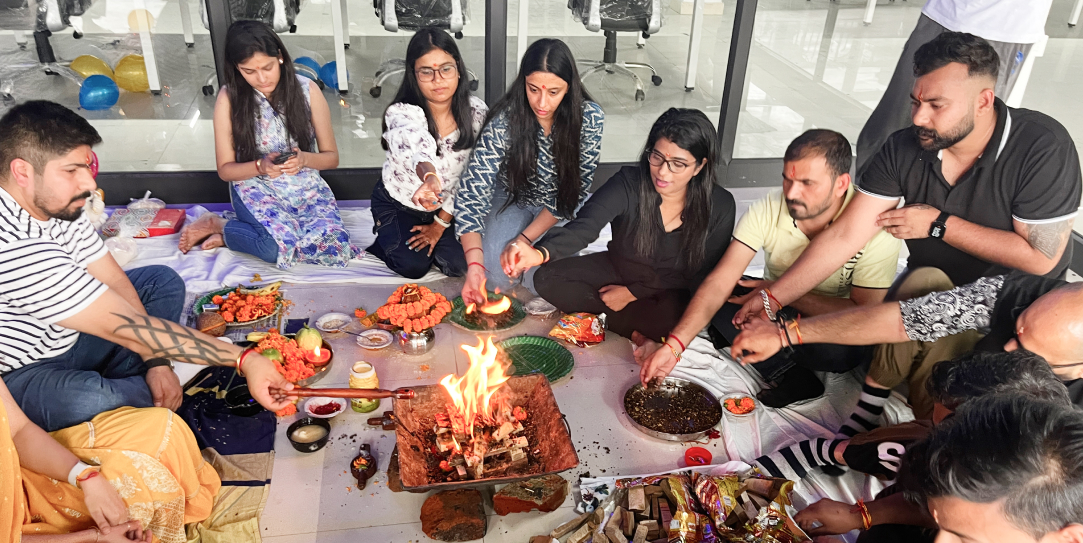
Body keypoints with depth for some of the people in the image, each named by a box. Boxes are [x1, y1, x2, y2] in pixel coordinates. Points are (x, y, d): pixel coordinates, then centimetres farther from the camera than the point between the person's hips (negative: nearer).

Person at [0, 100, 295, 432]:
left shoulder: (56, 204, -8)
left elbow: (115, 282, -2)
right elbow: (127, 328, -36)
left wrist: (156, 362, -12)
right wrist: (245, 360, -36)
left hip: (62, 339, 9)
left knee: (162, 282, 10)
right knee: (96, 403, -38)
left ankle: (109, 386, -5)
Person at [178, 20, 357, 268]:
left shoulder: (307, 89, -6)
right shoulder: (229, 98, -8)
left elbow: (331, 157, 1)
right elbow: (225, 169, -2)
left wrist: (305, 159, -22)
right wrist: (260, 166, -23)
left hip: (306, 187, 3)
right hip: (255, 187, -3)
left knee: (335, 248, -27)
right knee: (280, 247, -34)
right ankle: (217, 225, -2)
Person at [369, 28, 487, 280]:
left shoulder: (477, 112, -18)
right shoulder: (401, 114, -29)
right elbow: (418, 146, -54)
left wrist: (441, 224, -11)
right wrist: (429, 177, -77)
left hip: (447, 207, 3)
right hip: (397, 204, -2)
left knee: (460, 264, -14)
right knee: (414, 266, -16)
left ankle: (430, 236, 19)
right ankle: (384, 235, 18)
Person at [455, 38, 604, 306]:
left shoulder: (590, 117, -24)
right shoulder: (503, 121, -27)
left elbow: (578, 186, -16)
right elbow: (472, 192, -30)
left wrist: (525, 238, -24)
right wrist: (474, 265, -43)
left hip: (562, 205, 0)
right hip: (514, 199, 0)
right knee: (496, 275, -21)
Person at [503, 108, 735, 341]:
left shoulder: (720, 206, -19)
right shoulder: (628, 184, -22)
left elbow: (699, 276, -12)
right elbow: (584, 226, -34)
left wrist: (632, 293, -17)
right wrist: (540, 253, -56)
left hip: (670, 290, -2)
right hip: (618, 269, 2)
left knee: (669, 317, -37)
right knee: (547, 279, -16)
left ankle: (603, 317, -7)